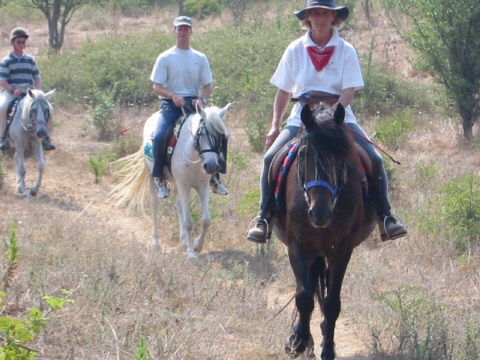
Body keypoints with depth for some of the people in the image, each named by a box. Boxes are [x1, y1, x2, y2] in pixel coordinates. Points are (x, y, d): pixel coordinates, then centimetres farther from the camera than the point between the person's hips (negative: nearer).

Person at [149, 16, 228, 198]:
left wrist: (201, 99, -12)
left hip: (193, 103, 2)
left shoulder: (200, 58, 12)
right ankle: (159, 178, -12)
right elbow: (157, 87, -1)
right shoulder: (165, 58, 4)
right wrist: (173, 96, -20)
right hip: (171, 104, -2)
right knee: (159, 136, -28)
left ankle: (214, 177, -3)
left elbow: (208, 86, 11)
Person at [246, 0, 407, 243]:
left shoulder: (346, 51, -2)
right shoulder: (296, 50, 3)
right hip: (301, 118, 1)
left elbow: (349, 91, -10)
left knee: (374, 158, -19)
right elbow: (283, 91, 7)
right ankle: (264, 218, -11)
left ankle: (385, 217, -7)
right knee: (271, 157, -21)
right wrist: (275, 126, -1)